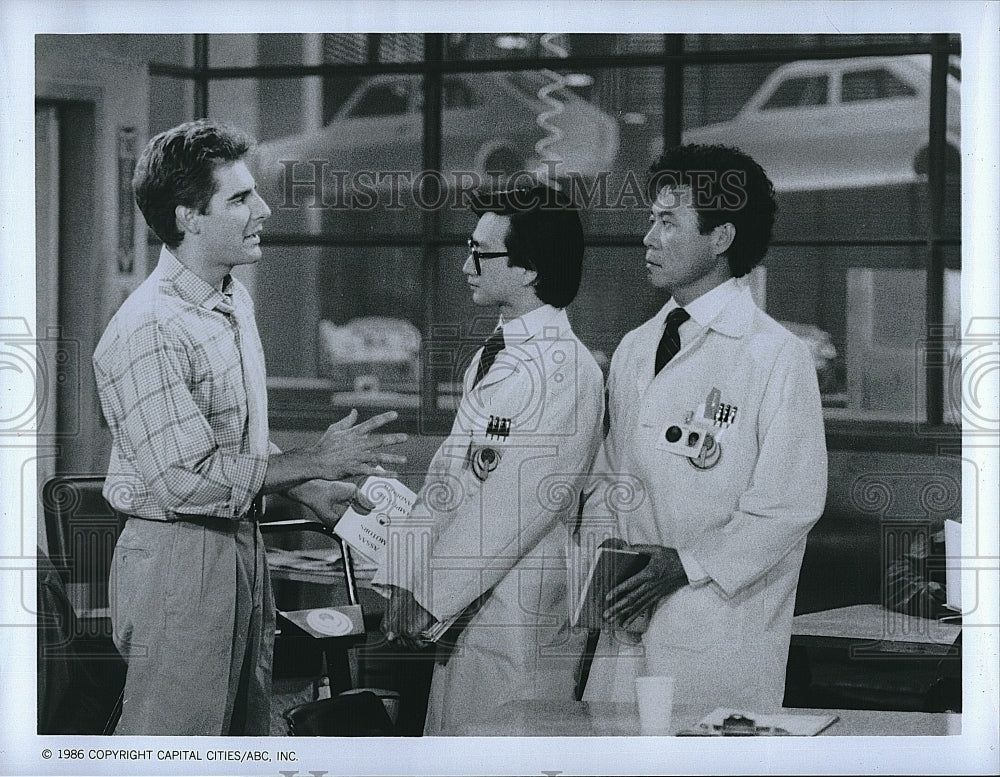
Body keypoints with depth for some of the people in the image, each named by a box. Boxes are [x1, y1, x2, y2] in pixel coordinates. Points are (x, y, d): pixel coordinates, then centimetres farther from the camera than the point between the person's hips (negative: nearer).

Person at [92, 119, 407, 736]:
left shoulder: (234, 298, 10)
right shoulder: (148, 335, -22)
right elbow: (188, 478, -24)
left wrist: (311, 491, 9)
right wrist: (314, 461, -17)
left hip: (243, 546, 9)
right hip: (178, 557, -9)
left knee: (247, 730, 16)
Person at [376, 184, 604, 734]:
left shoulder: (567, 370, -15)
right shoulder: (490, 359, 15)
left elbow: (514, 506, -18)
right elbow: (447, 474, 14)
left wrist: (430, 596, -14)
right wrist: (404, 581, 5)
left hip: (523, 623, -9)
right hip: (461, 616, 9)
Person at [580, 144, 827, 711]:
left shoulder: (777, 355, -7)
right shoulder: (633, 350, 15)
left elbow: (791, 505, -11)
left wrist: (682, 566, -15)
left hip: (720, 636, -6)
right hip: (627, 625, 6)